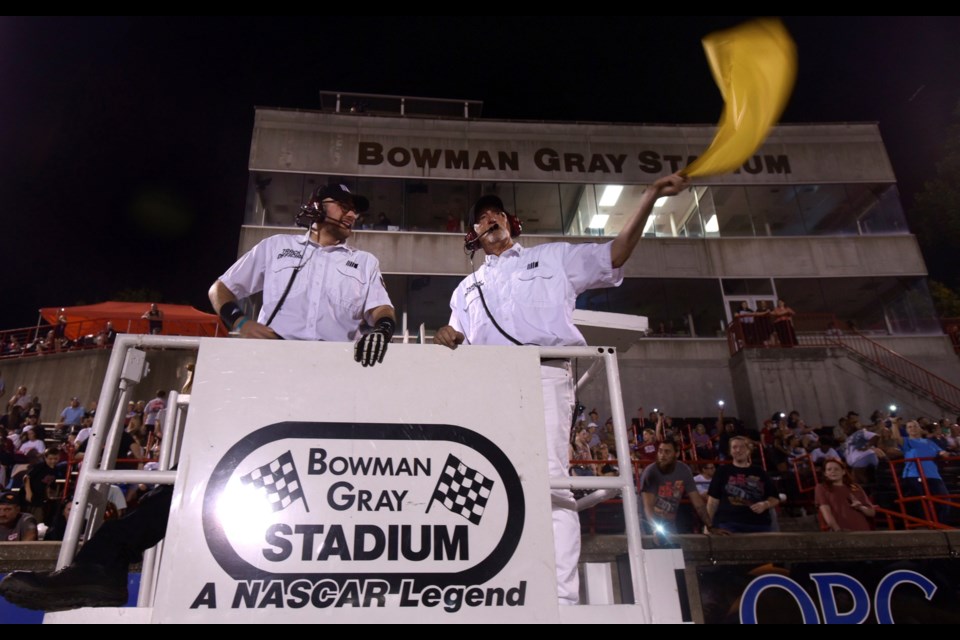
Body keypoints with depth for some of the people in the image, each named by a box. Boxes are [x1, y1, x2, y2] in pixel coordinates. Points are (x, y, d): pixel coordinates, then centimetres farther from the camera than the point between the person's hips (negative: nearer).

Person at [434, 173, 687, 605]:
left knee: (550, 480, -18)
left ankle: (562, 597, -21)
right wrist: (446, 339, 1)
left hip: (543, 372, -4)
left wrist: (649, 198, 3)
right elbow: (461, 350, 26)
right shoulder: (467, 288, 33)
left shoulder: (552, 257, 24)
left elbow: (614, 255, 14)